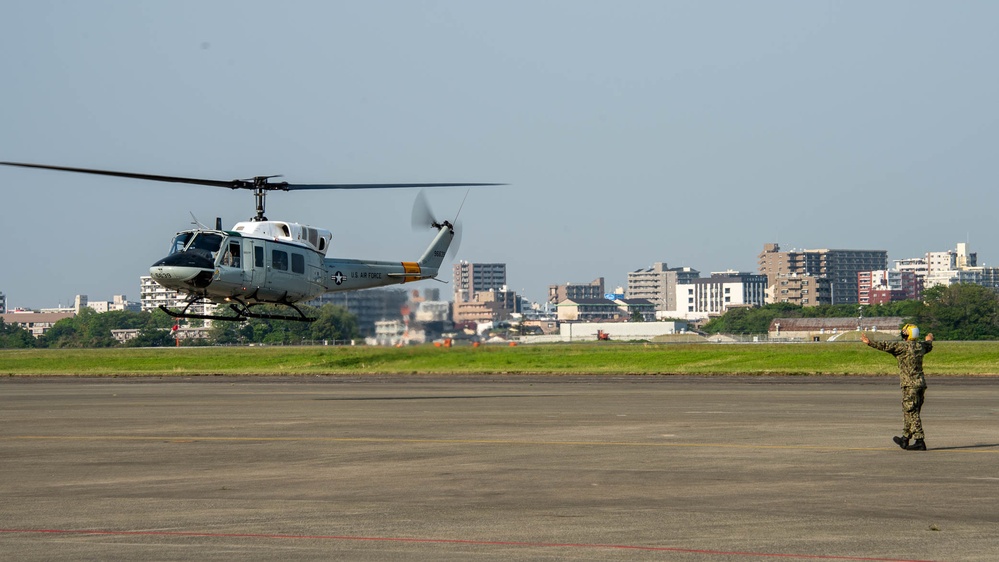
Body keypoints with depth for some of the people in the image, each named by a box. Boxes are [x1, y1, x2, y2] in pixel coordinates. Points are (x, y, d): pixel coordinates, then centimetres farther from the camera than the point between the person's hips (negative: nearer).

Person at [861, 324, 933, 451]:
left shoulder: (903, 346, -11)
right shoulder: (920, 346, 12)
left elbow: (886, 346, -18)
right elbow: (928, 347, 36)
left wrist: (870, 343, -21)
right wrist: (929, 341, 59)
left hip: (910, 384, -8)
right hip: (921, 383, 8)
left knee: (911, 413, -6)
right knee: (909, 412, 16)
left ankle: (920, 442, -11)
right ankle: (905, 439, 23)